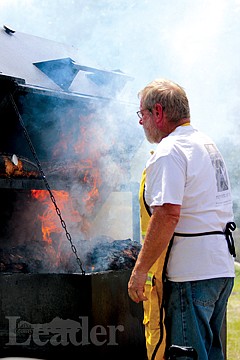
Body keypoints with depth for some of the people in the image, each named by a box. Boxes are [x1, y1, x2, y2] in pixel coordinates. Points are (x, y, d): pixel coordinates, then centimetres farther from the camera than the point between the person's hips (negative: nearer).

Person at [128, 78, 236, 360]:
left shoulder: (168, 151, -13)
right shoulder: (208, 145, 18)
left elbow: (168, 214, -24)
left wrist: (140, 269, -19)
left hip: (189, 273, -10)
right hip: (222, 270, 10)